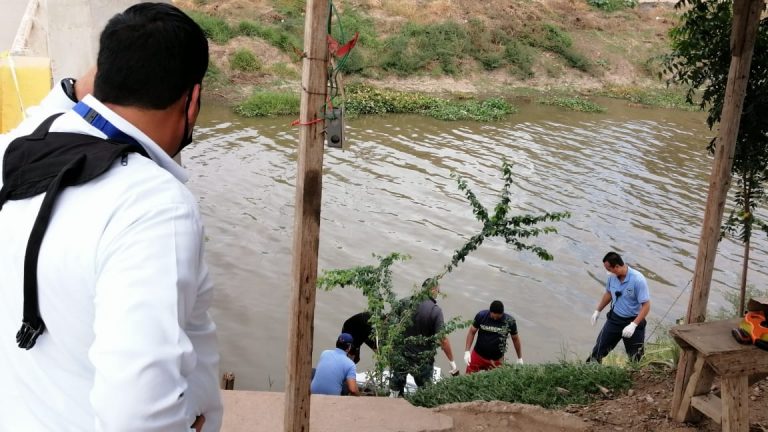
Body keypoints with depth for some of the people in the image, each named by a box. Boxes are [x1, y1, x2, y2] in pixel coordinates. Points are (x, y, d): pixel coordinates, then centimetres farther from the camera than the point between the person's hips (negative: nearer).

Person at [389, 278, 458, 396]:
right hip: (423, 359, -3)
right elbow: (443, 340, -19)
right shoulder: (435, 310, -16)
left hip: (400, 354, 3)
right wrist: (452, 363, -11)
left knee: (396, 391, 17)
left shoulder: (404, 303, -6)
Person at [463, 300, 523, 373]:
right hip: (478, 356, 1)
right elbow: (472, 332, -2)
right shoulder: (481, 316, -14)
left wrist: (520, 358, 11)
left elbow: (515, 339, 2)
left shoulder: (509, 321, -13)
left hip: (496, 360, -1)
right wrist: (467, 351, -8)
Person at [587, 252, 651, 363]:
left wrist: (633, 325, -29)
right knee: (599, 349, 11)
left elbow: (646, 306, -23)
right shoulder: (612, 276, -8)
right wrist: (598, 311, 20)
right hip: (614, 318, 5)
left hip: (633, 321, -5)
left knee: (635, 357, 7)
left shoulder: (638, 280, -26)